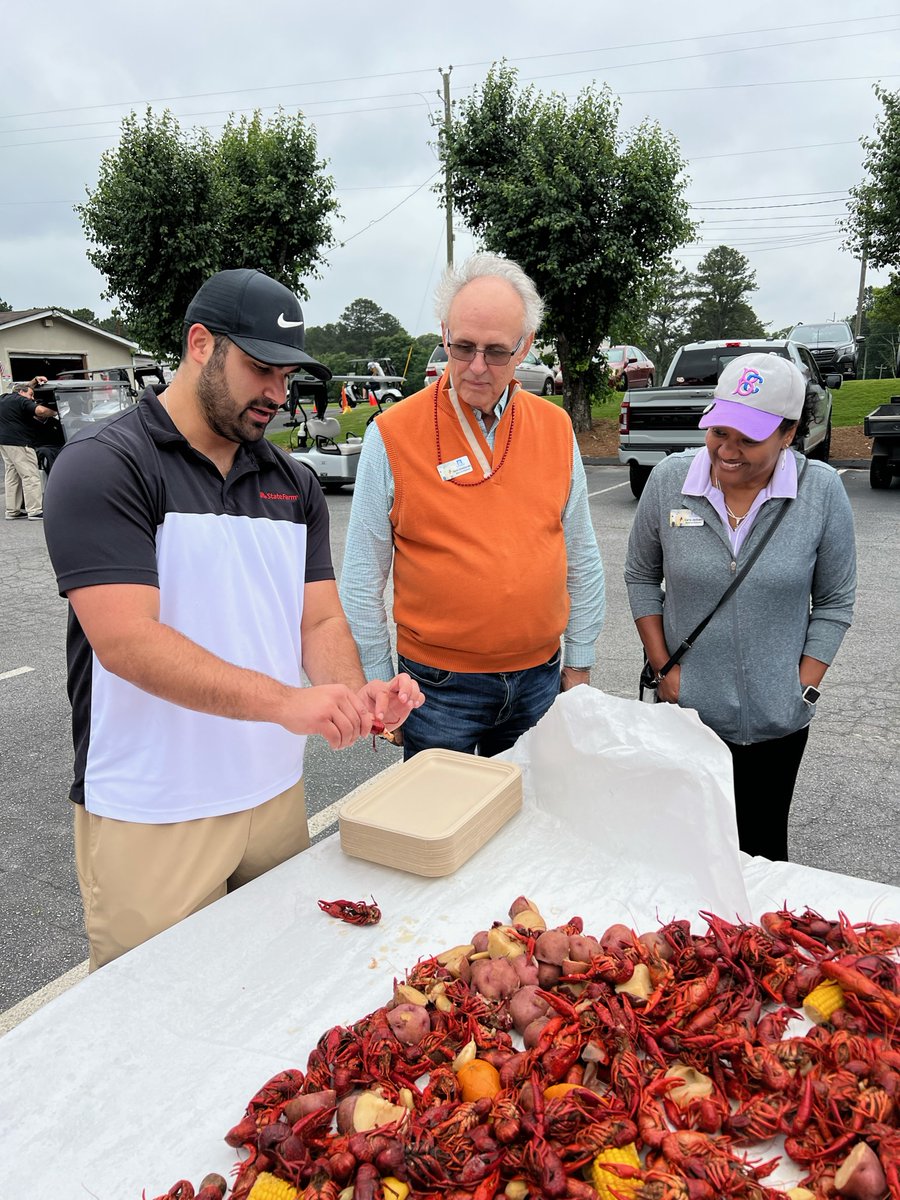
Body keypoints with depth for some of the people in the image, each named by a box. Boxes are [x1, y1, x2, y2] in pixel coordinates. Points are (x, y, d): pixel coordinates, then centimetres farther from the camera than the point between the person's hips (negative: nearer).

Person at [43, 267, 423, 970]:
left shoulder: (294, 484, 9)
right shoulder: (102, 465, -11)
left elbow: (321, 620, 5)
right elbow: (126, 640, -21)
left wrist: (353, 694, -16)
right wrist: (288, 701, -29)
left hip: (277, 795, 6)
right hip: (150, 820, -5)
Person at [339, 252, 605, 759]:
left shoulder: (557, 427, 0)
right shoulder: (393, 434, -10)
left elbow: (582, 559, 8)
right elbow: (363, 579, -4)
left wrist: (580, 664, 8)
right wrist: (379, 685, -3)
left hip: (539, 677, 3)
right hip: (438, 683, -3)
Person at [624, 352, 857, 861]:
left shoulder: (822, 491, -9)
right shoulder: (669, 479, -7)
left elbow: (834, 604, -1)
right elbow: (641, 576, 4)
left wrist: (803, 692, -6)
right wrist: (664, 667, -3)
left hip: (775, 723, 0)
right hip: (684, 709, 1)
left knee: (761, 848, 14)